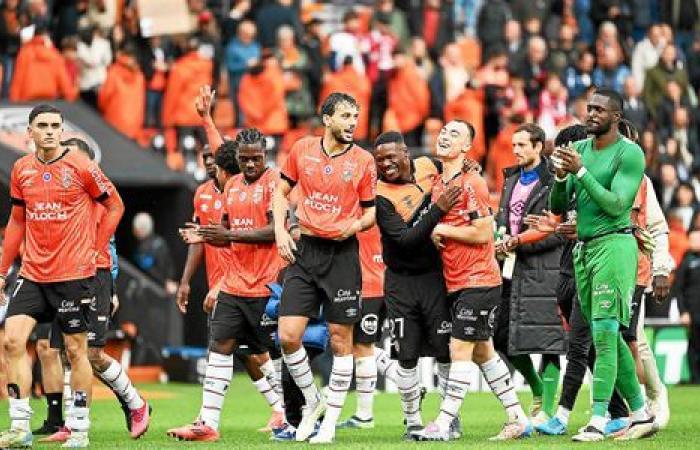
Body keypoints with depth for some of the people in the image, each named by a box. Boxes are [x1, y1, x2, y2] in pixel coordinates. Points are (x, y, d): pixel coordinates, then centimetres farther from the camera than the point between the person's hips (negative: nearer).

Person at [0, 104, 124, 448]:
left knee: (76, 350, 2)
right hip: (33, 274, 4)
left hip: (74, 275, -4)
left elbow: (115, 206, 3)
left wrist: (95, 248, -3)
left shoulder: (80, 166, -6)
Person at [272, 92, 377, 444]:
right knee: (288, 335, -7)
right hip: (305, 250, 2)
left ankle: (330, 421, 10)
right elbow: (281, 191, 15)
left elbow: (371, 213, 5)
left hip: (342, 253, -2)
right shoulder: (302, 149, 4)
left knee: (340, 339, 0)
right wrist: (280, 231, 2)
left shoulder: (363, 161, -1)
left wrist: (356, 224, -16)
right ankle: (312, 401, 16)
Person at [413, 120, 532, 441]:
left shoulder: (471, 183, -13)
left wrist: (443, 230, -11)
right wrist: (435, 236, 6)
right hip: (455, 283, 9)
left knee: (460, 349, -10)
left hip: (478, 280, -9)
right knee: (482, 351, 12)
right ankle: (518, 420, 19)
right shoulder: (438, 185, 12)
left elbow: (482, 233, -19)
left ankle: (443, 424, -10)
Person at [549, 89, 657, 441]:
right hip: (584, 249, 8)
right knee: (610, 338, 11)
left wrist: (580, 171, -21)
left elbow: (615, 205, -17)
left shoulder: (629, 153, -8)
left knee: (604, 335, -12)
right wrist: (561, 178, -8)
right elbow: (558, 207, 12)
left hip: (613, 246, -8)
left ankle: (598, 422, -14)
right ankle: (641, 414, 19)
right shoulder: (579, 149, 12)